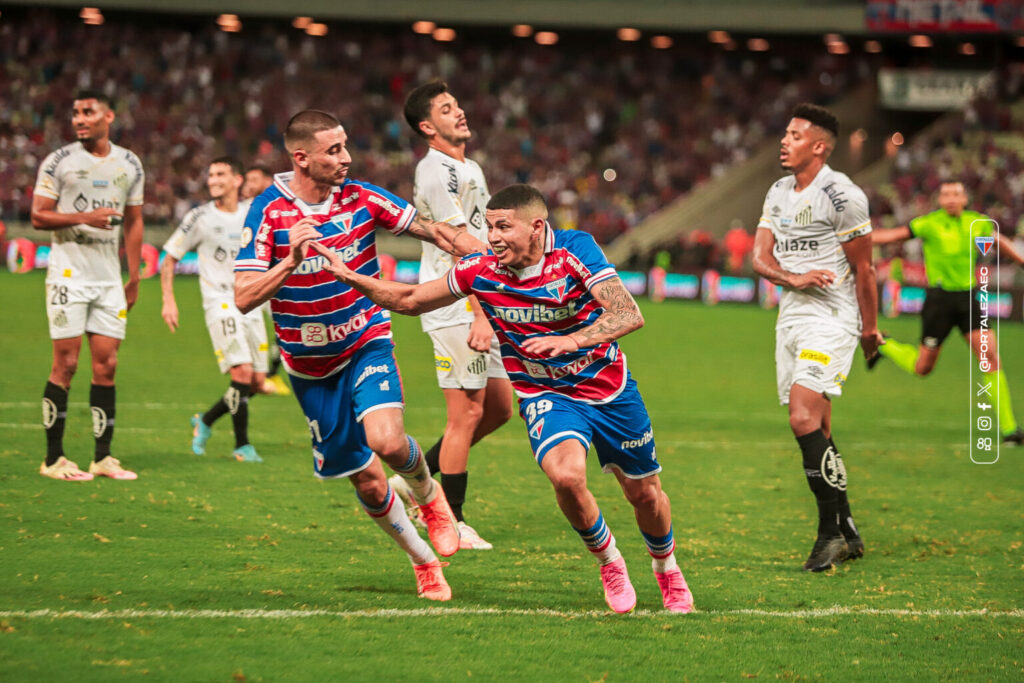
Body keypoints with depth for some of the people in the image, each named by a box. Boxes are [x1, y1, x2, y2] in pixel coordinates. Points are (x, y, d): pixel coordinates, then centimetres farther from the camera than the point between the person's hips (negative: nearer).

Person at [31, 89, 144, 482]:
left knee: (106, 364, 2)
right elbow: (38, 216, -4)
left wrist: (134, 277, 14)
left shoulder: (129, 165, 10)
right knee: (66, 363, -6)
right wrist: (84, 218, -18)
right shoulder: (59, 162, -3)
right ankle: (53, 459, 0)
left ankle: (103, 457, 8)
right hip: (69, 271, -4)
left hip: (110, 277, 4)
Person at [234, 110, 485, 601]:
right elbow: (243, 298, -20)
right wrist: (291, 262, -35)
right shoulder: (267, 212, -14)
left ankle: (428, 495, 8)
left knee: (386, 440, -27)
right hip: (310, 366, 0)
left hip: (366, 343, 0)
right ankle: (423, 562, 26)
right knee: (367, 482, 3)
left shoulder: (362, 198, -9)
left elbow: (434, 231, -2)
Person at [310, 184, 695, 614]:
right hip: (546, 397, 0)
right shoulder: (480, 272, -13)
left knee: (644, 494, 11)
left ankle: (667, 569, 44)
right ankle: (609, 563, -2)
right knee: (566, 476, -30)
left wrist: (572, 340, -43)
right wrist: (350, 277, -11)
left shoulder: (575, 249, -20)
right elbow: (410, 300, 1)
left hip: (610, 388, 0)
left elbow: (629, 314, -28)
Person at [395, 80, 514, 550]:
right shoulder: (436, 172, -13)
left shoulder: (470, 170, 18)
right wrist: (479, 315, -23)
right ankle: (451, 523, 1)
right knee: (468, 411, -7)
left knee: (499, 408, 10)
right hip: (455, 308, -10)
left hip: (479, 304, 10)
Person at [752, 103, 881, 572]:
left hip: (832, 318, -8)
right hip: (791, 317, 8)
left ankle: (831, 530, -14)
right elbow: (760, 257, 5)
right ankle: (847, 535, 16)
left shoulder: (841, 196, -13)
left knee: (805, 419, -21)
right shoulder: (779, 193, 12)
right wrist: (794, 278, -15)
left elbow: (863, 268, -8)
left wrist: (869, 327, -3)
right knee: (815, 431, 8)